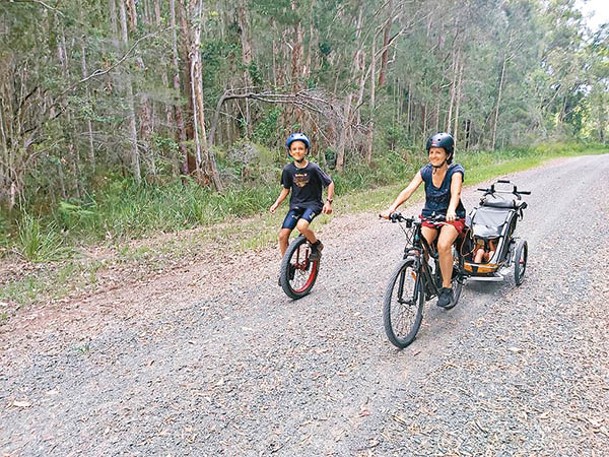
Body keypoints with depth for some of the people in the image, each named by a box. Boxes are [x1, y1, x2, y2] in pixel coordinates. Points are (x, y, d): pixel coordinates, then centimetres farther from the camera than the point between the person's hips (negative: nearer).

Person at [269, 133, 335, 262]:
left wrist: (329, 201, -15)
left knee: (302, 226, -33)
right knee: (282, 235, -7)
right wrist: (276, 203, -4)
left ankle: (317, 245, -1)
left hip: (313, 204, -4)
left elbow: (330, 183, -4)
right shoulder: (288, 169, -4)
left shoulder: (313, 168, -14)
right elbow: (286, 190, 9)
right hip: (296, 204, 4)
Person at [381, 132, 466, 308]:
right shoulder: (425, 171, -5)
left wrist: (451, 211, -55)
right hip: (429, 216, 4)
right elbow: (408, 190, -18)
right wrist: (391, 208, -35)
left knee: (443, 245, -31)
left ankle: (447, 289, -14)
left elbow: (455, 193, -33)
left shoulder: (455, 171, -15)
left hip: (452, 217, -3)